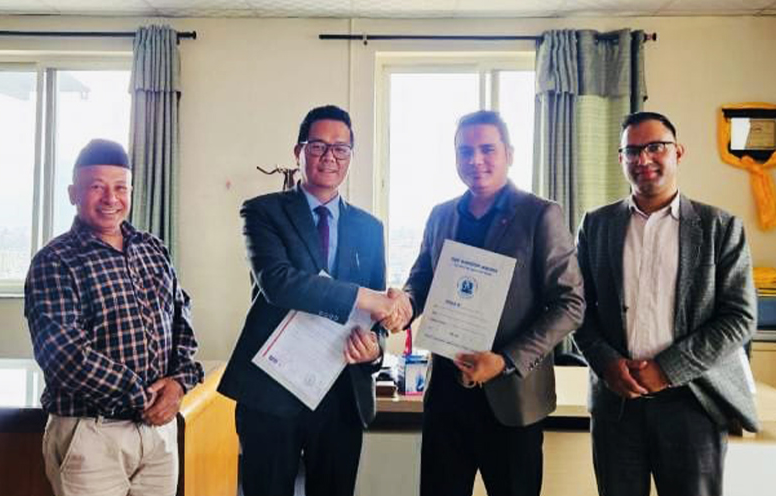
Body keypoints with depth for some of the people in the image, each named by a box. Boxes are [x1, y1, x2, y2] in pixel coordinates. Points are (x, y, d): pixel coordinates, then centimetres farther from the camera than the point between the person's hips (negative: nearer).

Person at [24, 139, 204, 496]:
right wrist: (141, 397, -16)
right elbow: (62, 351, -19)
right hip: (90, 434, -5)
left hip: (161, 426, 5)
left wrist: (180, 380, -6)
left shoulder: (154, 250, 8)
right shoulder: (54, 262, -9)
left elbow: (181, 319, 10)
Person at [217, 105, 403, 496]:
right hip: (271, 390, -3)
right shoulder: (264, 211, -2)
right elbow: (276, 281, -20)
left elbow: (378, 309, 9)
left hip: (344, 393, 4)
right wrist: (359, 296, -23)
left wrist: (375, 345, -13)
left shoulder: (369, 228, 9)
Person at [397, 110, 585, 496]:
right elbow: (422, 278, 15)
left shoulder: (541, 215, -7)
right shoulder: (440, 216, 8)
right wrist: (406, 301, -9)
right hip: (446, 387, 4)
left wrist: (508, 361, -20)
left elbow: (570, 304, -11)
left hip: (512, 394, -4)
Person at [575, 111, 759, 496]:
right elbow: (580, 306, 5)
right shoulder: (596, 225, 5)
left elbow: (739, 318, -5)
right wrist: (607, 363, -10)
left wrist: (667, 370, -12)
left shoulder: (720, 227, 0)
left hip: (692, 400, -1)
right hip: (615, 397, 2)